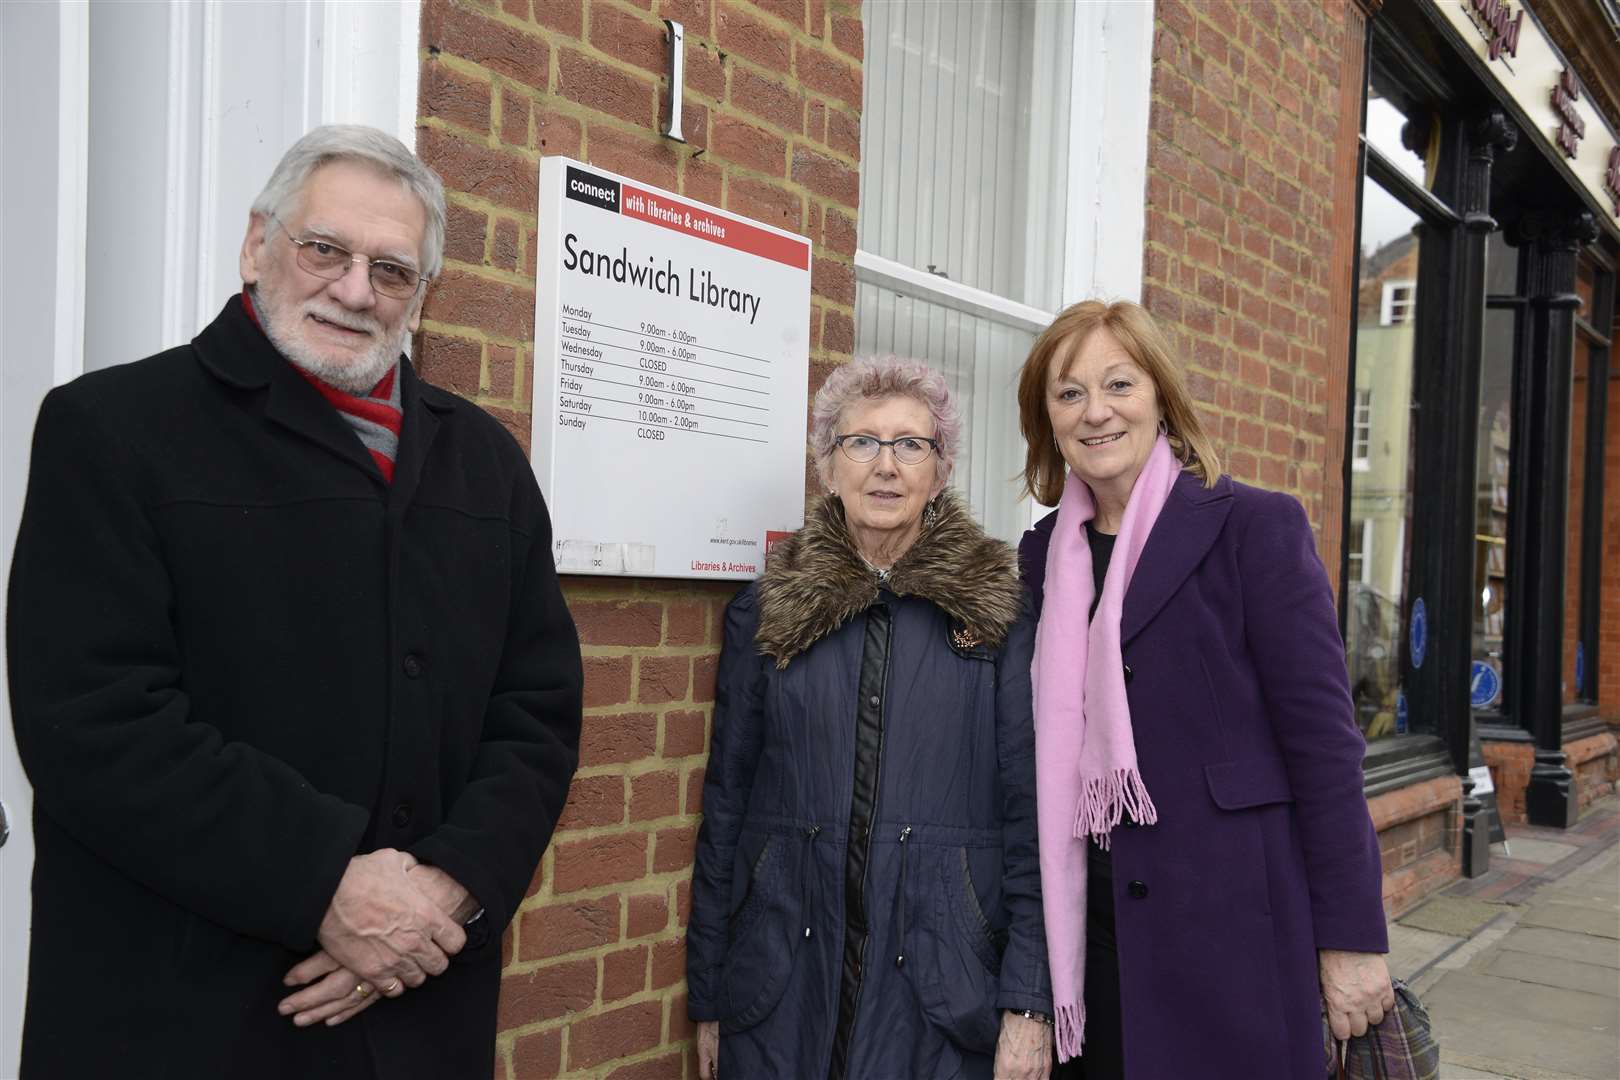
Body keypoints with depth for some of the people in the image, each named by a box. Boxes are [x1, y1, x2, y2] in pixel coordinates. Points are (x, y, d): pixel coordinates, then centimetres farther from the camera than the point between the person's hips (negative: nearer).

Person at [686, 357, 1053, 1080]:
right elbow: (725, 804, 6)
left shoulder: (1000, 612, 0)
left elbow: (1031, 812, -2)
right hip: (787, 984, 1)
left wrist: (1030, 1001, -9)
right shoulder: (766, 612, 4)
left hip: (945, 988, -1)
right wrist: (707, 998, 5)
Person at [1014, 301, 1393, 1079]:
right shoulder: (1046, 554, 7)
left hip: (1233, 918, -4)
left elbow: (1323, 736, -9)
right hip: (1093, 926, 5)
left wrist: (1352, 936, -10)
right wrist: (1045, 925, 9)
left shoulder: (1254, 527, -7)